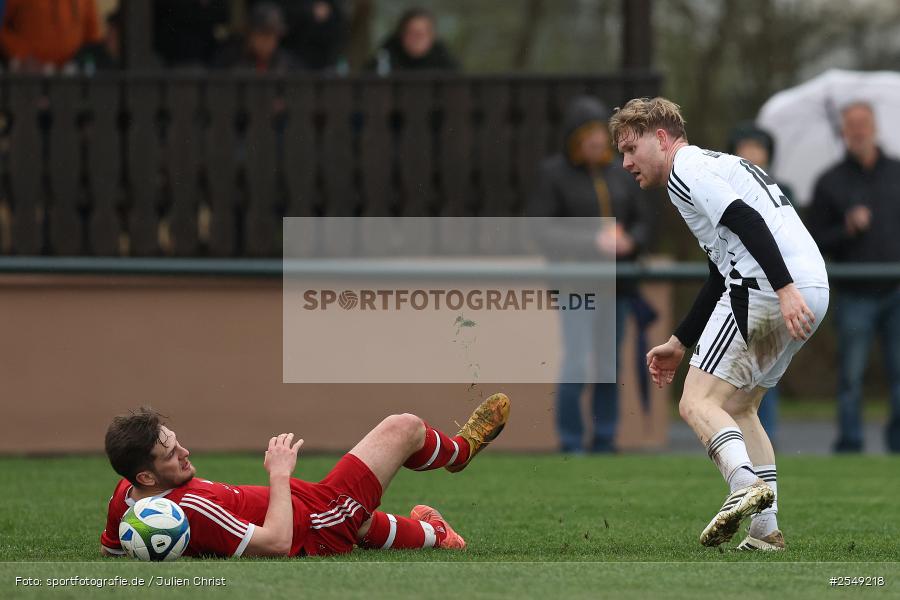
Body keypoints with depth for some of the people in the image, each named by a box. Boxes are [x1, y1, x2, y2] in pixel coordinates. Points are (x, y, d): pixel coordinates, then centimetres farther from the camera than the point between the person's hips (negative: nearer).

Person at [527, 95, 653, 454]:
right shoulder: (554, 174, -3)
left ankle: (605, 443, 15)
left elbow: (642, 222, 16)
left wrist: (629, 242, -7)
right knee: (578, 363, -12)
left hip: (617, 284, 5)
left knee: (610, 364, 7)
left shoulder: (618, 175, 12)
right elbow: (541, 230, -9)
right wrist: (593, 242, -18)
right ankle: (571, 444, -5)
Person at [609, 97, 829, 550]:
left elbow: (748, 223, -17)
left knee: (699, 401, -9)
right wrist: (678, 344, 38)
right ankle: (766, 529, 11)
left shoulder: (686, 169, 0)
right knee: (738, 407, 20)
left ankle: (745, 484, -34)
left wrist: (785, 289, -26)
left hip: (764, 291, -9)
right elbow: (722, 278, 35)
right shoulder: (718, 166, 31)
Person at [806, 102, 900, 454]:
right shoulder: (830, 183, 5)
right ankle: (848, 446, 3)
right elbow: (815, 242, 2)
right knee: (851, 376, -1)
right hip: (855, 296, -2)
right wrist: (848, 229, -13)